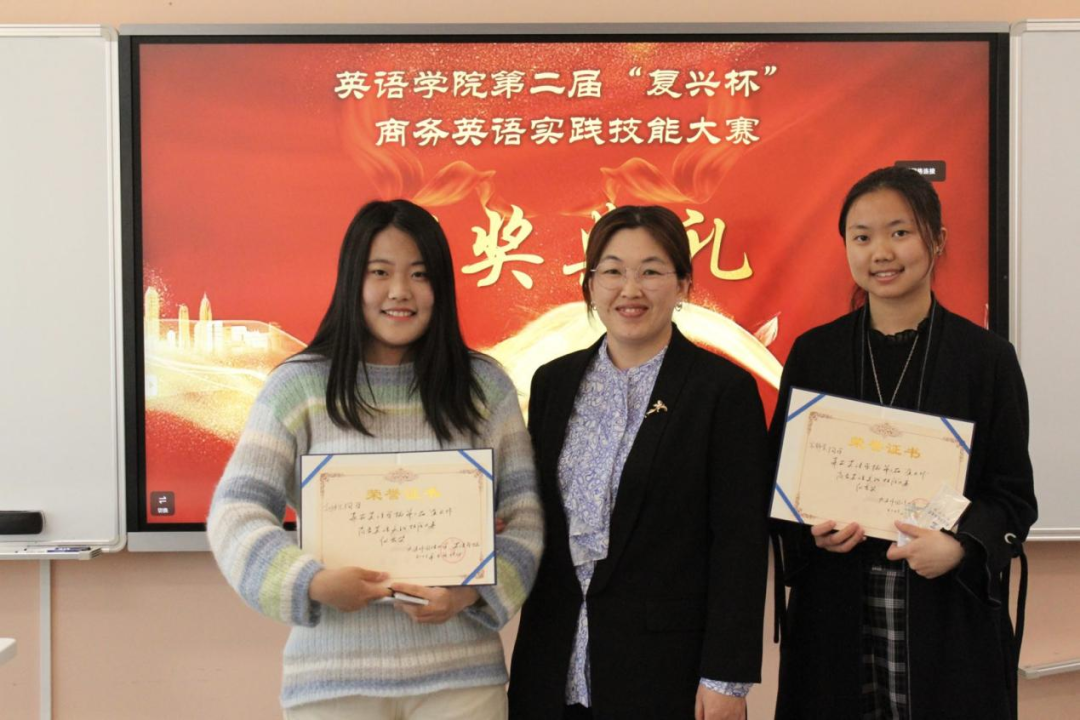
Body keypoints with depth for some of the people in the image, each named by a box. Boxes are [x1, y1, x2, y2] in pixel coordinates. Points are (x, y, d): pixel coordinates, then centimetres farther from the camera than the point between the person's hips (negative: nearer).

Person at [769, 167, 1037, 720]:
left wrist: (962, 544, -17)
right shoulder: (813, 354, 4)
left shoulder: (986, 357, 0)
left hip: (949, 614, -1)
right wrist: (812, 529, -12)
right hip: (835, 610, 1)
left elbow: (1014, 494, 2)